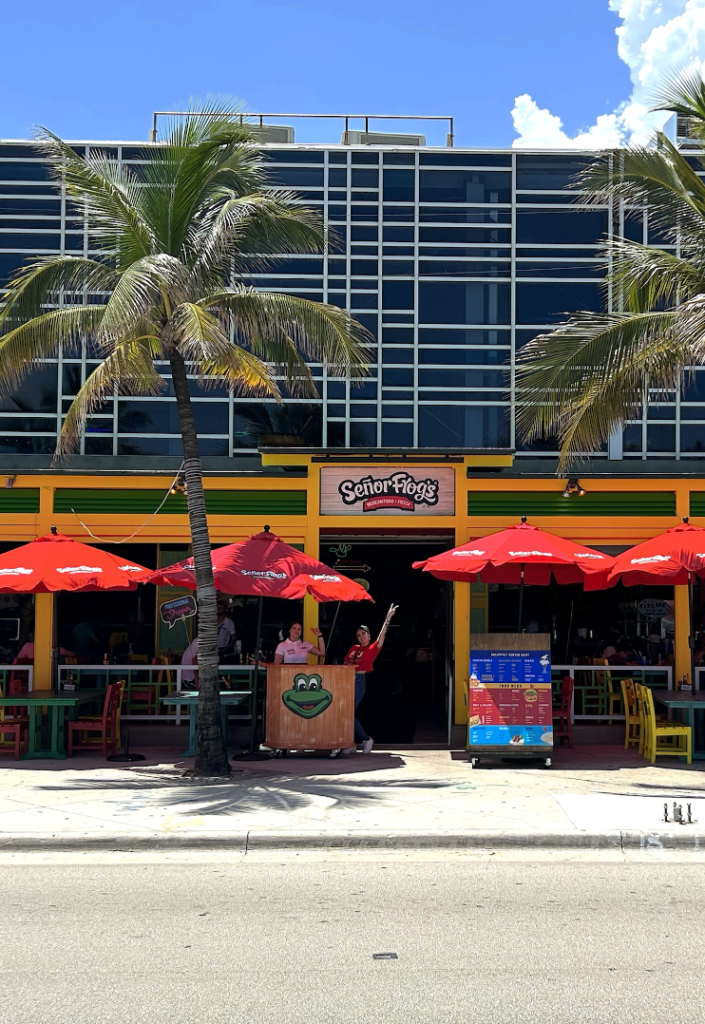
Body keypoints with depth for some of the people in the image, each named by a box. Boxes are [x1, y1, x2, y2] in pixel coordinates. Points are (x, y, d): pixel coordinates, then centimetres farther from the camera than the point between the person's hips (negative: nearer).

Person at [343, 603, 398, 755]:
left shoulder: (372, 648, 1)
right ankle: (351, 744, 8)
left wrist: (388, 618, -15)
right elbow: (345, 663, 22)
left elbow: (382, 635, -9)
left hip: (360, 681, -6)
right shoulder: (354, 648, 16)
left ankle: (366, 739, 1)